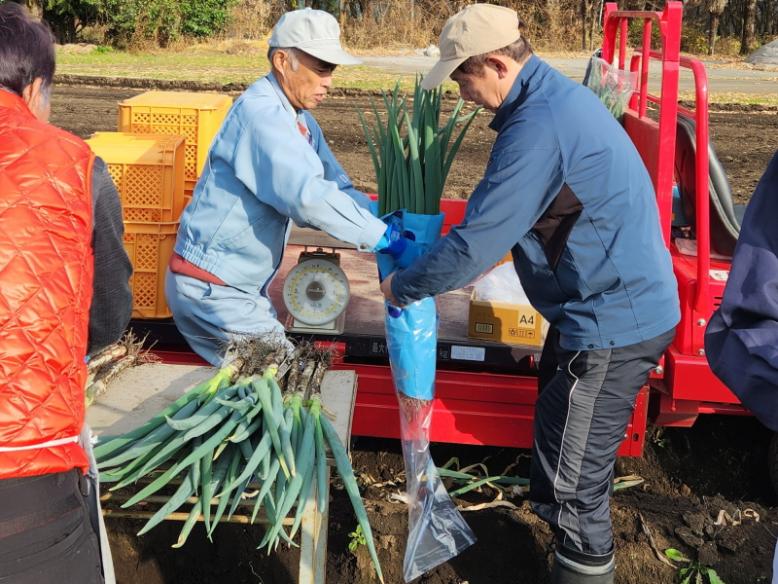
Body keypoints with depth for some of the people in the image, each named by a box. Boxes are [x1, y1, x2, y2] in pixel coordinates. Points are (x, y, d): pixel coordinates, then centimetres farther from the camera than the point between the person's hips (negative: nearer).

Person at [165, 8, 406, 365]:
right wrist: (380, 235, -26)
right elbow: (307, 196, -33)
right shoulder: (260, 111, -22)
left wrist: (380, 218, -8)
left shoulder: (300, 119, 8)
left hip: (239, 285, 9)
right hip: (210, 288, -9)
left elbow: (337, 186, 9)